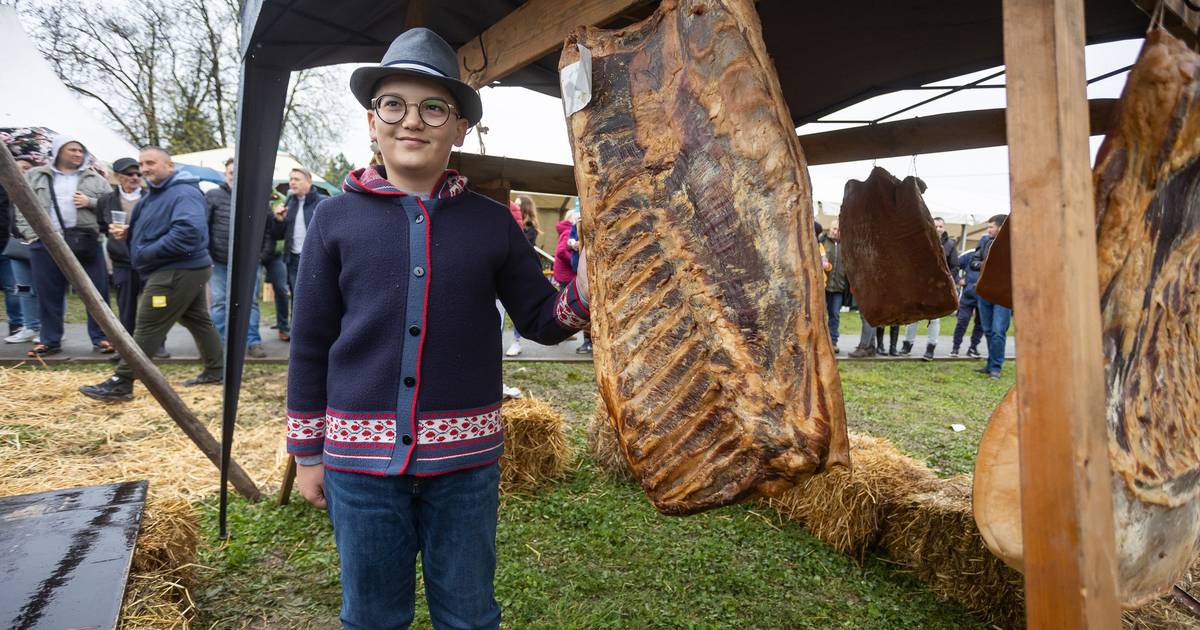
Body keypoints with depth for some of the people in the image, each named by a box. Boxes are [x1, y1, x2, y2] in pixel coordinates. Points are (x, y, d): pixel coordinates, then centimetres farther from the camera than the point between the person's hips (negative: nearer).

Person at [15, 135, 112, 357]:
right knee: (49, 295, 6)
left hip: (86, 242, 0)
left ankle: (100, 338, 7)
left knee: (97, 292, -1)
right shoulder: (35, 176, 13)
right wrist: (29, 234, -1)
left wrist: (91, 203, -9)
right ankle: (50, 340, 16)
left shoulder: (95, 179, 12)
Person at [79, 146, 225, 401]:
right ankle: (215, 371, 26)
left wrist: (146, 253, -24)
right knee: (198, 321, 16)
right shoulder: (155, 193, 16)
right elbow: (150, 230, 25)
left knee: (147, 328, -8)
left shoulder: (184, 193, -18)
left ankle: (120, 383, -3)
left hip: (177, 271, -11)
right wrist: (128, 232, 2)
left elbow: (187, 233, -32)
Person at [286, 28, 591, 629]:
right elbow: (311, 342, 3)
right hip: (361, 455, 0)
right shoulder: (337, 218, -1)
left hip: (465, 457, 1)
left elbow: (541, 320, 4)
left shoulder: (491, 222, 1)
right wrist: (307, 451, 6)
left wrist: (584, 287, -17)